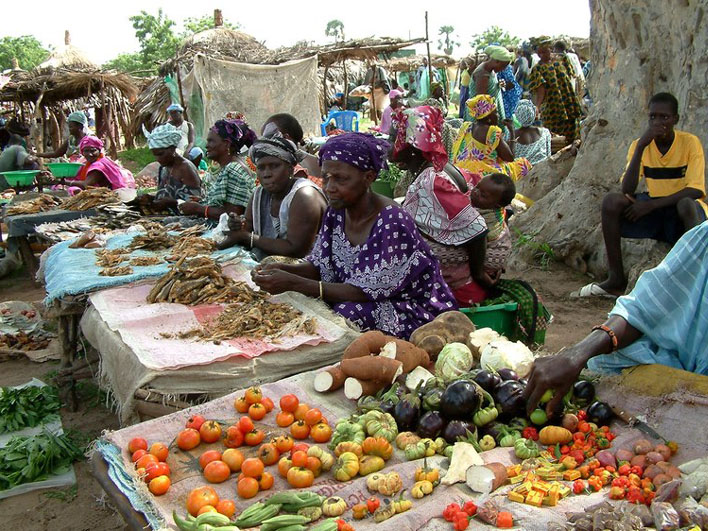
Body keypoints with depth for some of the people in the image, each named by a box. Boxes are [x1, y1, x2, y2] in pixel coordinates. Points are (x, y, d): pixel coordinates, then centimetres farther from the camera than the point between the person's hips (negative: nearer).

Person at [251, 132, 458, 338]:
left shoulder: (392, 223, -25)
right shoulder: (336, 213, -2)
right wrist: (285, 270, -17)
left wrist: (293, 283, -30)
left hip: (410, 312, -6)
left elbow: (365, 292, -25)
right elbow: (320, 267, 5)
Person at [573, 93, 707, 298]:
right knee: (611, 201, -22)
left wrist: (651, 204, -26)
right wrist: (640, 147, -22)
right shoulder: (640, 144, 0)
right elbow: (627, 191, -13)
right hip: (652, 210, 3)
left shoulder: (690, 142, -7)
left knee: (687, 204, -38)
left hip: (684, 212, -3)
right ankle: (616, 280, -18)